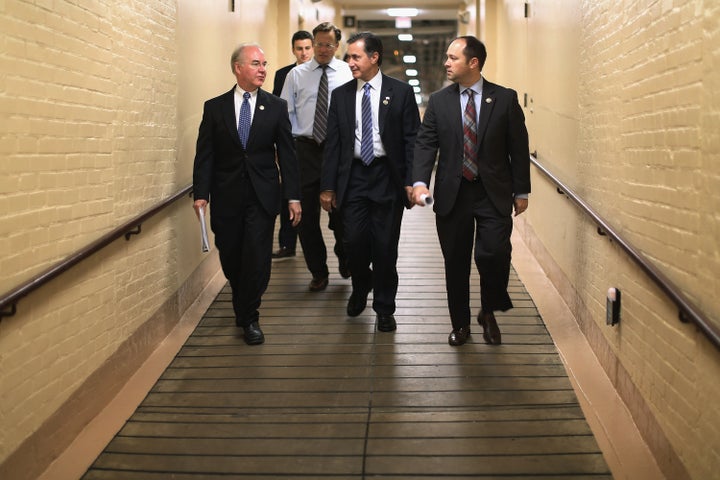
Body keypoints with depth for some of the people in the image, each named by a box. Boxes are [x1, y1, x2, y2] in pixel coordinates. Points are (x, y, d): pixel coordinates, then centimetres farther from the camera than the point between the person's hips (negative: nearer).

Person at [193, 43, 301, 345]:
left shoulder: (276, 107, 4)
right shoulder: (214, 108, 3)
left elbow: (287, 153, 2)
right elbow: (204, 155, 1)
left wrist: (293, 196, -3)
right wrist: (201, 193, -8)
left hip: (262, 196, -1)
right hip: (226, 197, 1)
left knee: (257, 259, -5)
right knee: (231, 260, 9)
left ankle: (249, 318, 12)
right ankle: (243, 306, 35)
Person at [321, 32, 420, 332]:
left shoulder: (401, 92, 0)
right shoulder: (341, 95, 7)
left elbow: (412, 140, -1)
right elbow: (332, 143, 7)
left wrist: (411, 182, -8)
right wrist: (328, 186, 2)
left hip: (388, 178, -2)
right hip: (353, 177, 2)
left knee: (385, 246, 2)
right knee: (354, 242, 1)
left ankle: (384, 308, 19)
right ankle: (360, 290, 31)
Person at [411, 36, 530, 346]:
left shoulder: (505, 99, 0)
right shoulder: (438, 101, 5)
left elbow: (518, 147, 2)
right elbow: (426, 143, -1)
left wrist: (521, 191, 1)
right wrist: (420, 181, -17)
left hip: (494, 194, -2)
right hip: (452, 194, 2)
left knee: (493, 254, -14)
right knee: (455, 262, 8)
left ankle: (489, 314, 14)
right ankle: (460, 324, 25)